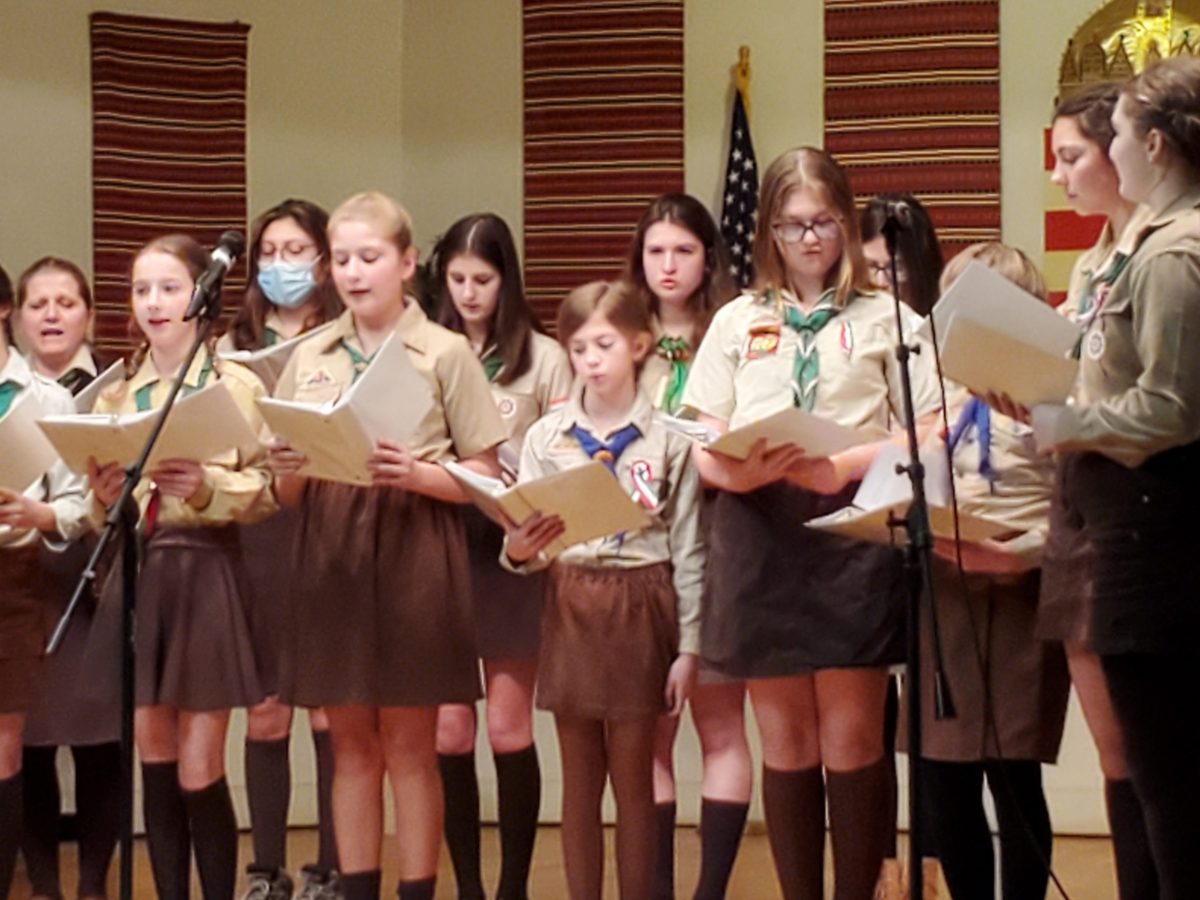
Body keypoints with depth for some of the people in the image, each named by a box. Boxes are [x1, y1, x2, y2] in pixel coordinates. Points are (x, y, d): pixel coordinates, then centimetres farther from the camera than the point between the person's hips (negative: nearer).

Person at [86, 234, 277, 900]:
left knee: (199, 772, -3)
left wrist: (207, 485, -21)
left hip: (207, 575, -4)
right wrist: (104, 496, -10)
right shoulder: (114, 393, 10)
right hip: (135, 576, 4)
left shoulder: (239, 385, -2)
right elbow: (103, 514, 13)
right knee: (155, 763, 8)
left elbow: (267, 492, -4)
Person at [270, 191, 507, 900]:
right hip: (331, 555, 4)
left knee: (409, 746, 1)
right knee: (351, 745, 8)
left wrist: (414, 473, -19)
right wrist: (288, 468, -10)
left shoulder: (445, 353, -1)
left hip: (414, 556, -4)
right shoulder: (309, 359, 11)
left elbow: (484, 477, -2)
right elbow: (290, 494, 12)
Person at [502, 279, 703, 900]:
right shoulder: (547, 437, 4)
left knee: (633, 777, 3)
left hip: (641, 607, -2)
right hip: (571, 607, 2)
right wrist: (519, 552, -21)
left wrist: (688, 647, -3)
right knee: (579, 779, 7)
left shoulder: (667, 438, -2)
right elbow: (525, 543, 4)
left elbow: (688, 551, 0)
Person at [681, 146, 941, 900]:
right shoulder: (737, 321, 14)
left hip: (853, 528, -2)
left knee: (851, 741, -4)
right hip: (760, 533, 3)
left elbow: (927, 437, 0)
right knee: (785, 743, 7)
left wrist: (842, 466, -16)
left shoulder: (887, 318, 6)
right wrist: (743, 469, -13)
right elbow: (705, 448, 10)